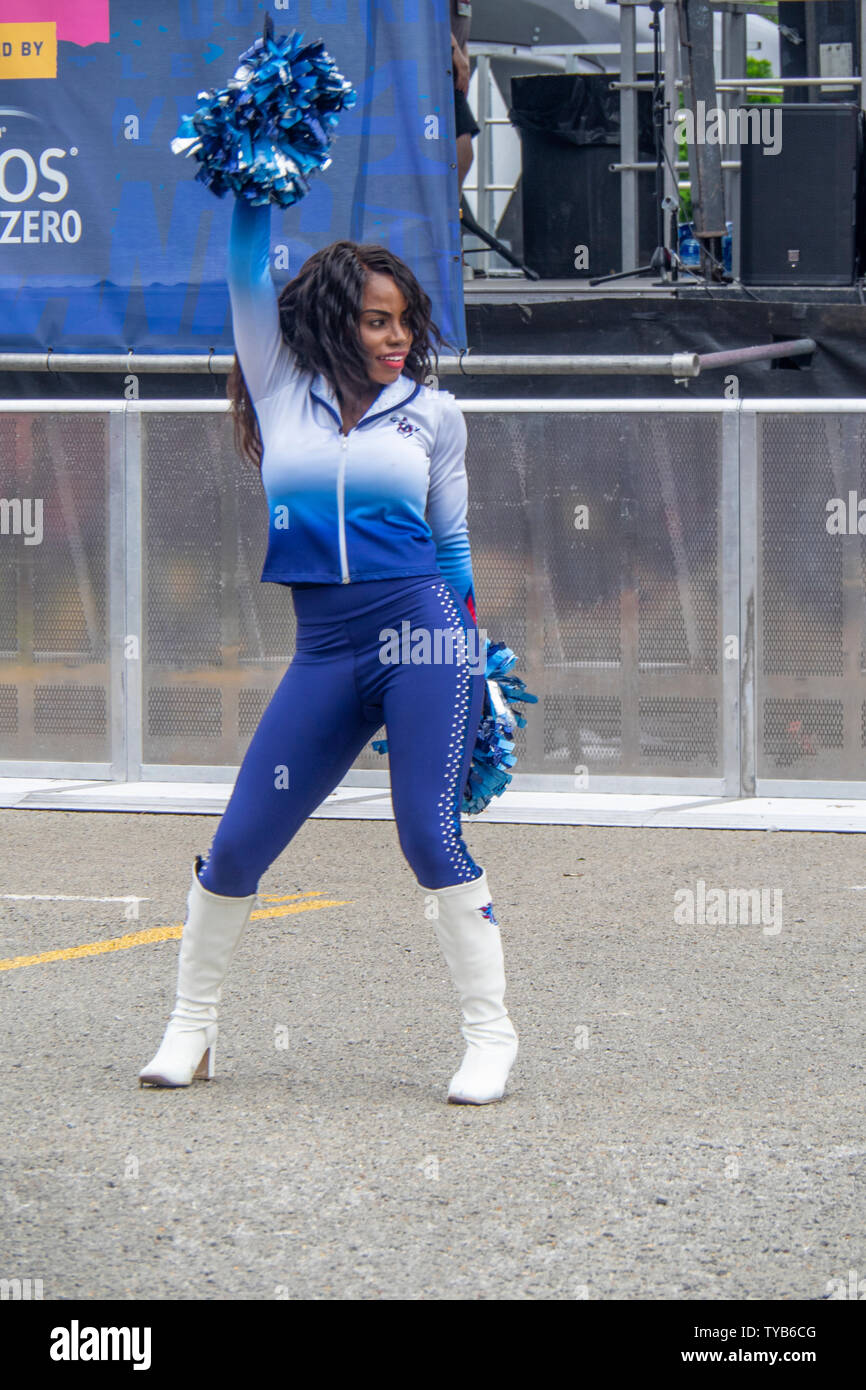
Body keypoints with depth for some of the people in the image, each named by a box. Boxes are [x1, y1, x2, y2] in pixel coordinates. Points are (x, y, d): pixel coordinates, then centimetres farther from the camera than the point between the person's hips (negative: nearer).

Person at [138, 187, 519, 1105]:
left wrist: (472, 657, 16)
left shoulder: (432, 412, 10)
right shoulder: (282, 391, 9)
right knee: (238, 845, 0)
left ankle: (490, 1035, -1)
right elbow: (247, 269, 3)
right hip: (324, 649, 1)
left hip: (424, 630, -1)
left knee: (430, 837, -10)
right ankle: (190, 1030, 16)